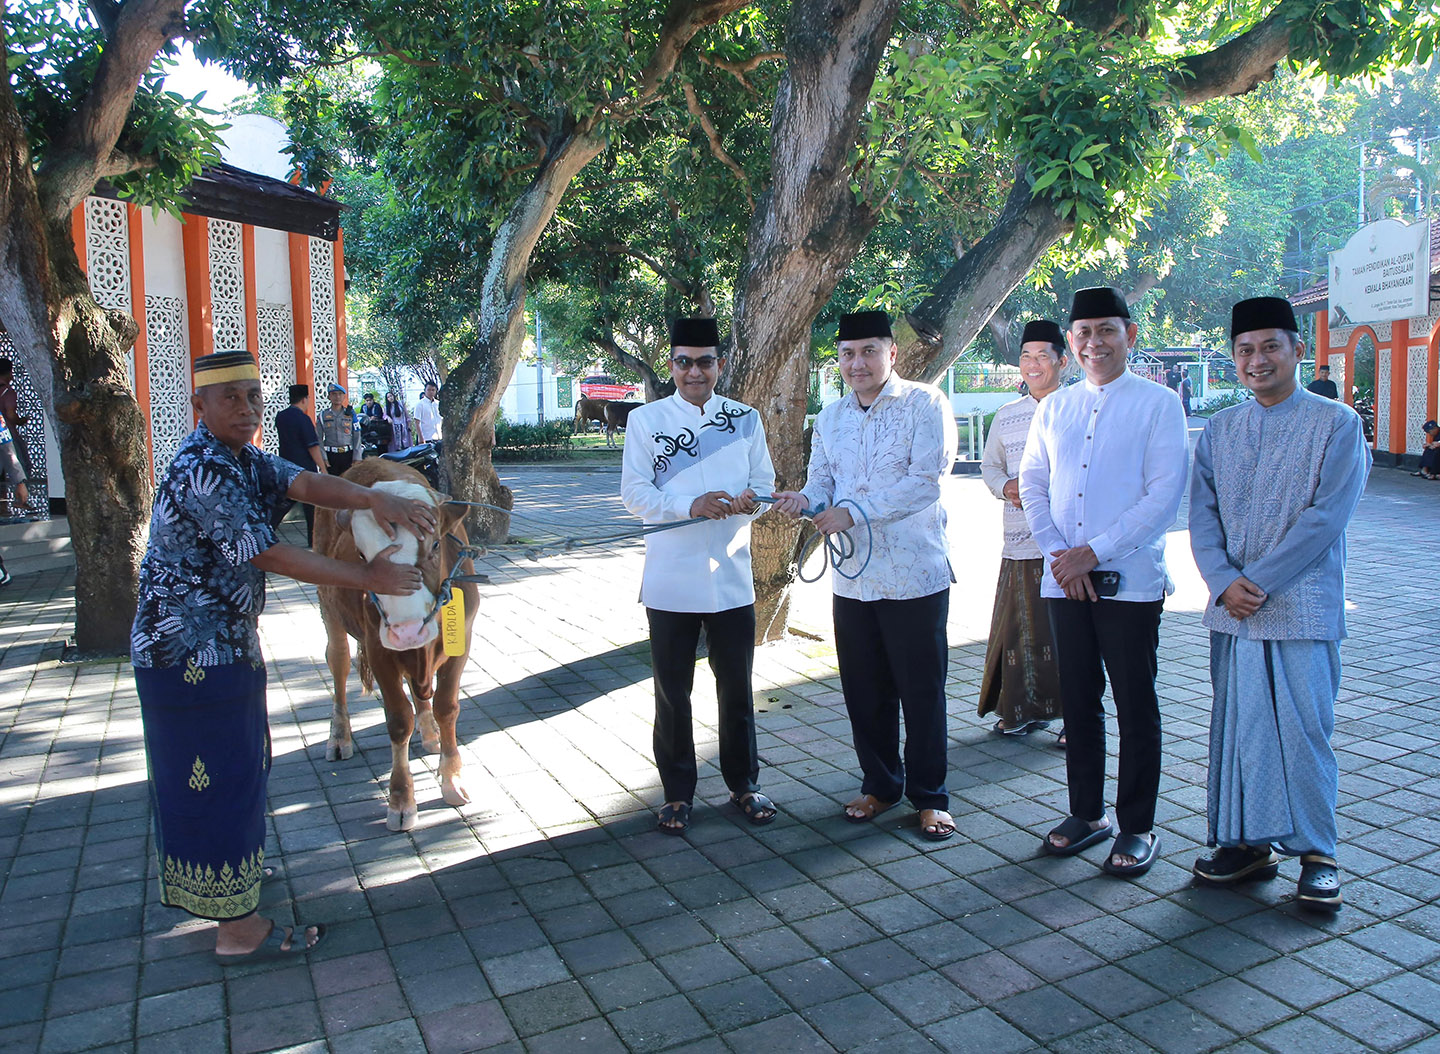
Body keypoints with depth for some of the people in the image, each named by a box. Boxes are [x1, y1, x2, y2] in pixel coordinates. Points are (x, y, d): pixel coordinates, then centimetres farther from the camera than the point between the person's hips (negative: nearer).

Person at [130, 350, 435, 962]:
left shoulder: (244, 460, 6)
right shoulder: (201, 472, -24)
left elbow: (305, 484, -9)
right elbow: (271, 557, -25)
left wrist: (372, 497, -29)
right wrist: (367, 578, -21)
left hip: (223, 645, 10)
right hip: (193, 654, -10)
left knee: (236, 769, 25)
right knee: (219, 780, -1)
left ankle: (230, 866, 46)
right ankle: (238, 930, 10)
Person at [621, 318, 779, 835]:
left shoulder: (746, 418, 8)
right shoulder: (646, 419, 0)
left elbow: (765, 480, 8)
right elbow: (634, 491, -6)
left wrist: (751, 498, -16)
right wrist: (690, 506, -22)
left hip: (732, 576, 2)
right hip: (671, 579, -2)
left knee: (737, 686, 12)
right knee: (673, 691, 8)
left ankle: (743, 784, 29)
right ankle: (678, 793, 23)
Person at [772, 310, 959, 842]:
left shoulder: (925, 404, -6)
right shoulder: (830, 417, 13)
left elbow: (925, 480, -17)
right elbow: (822, 481, 13)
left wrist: (851, 511, -21)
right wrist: (806, 500, -12)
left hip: (916, 576, -5)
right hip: (852, 577, 5)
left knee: (921, 690, 4)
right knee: (864, 690, 13)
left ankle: (929, 794, 20)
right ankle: (879, 783, 31)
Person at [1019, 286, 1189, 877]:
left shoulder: (1158, 404, -3)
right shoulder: (1054, 408, 12)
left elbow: (1165, 496, -10)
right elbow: (1032, 482, 10)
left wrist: (1093, 552, -14)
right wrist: (1057, 553, -5)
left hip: (1129, 580, -4)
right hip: (1063, 580, 4)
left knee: (1135, 706, 5)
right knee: (1078, 701, 12)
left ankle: (1137, 827, 18)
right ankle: (1087, 814, 27)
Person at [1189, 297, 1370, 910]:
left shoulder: (1337, 423, -1)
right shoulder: (1219, 431, 11)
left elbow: (1327, 516, -10)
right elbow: (1201, 514, 5)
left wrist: (1259, 581, -13)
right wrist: (1225, 582, -10)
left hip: (1303, 606, -4)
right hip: (1231, 608, 4)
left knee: (1303, 728, 0)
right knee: (1236, 726, 8)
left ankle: (1315, 853, 17)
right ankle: (1246, 843, 21)